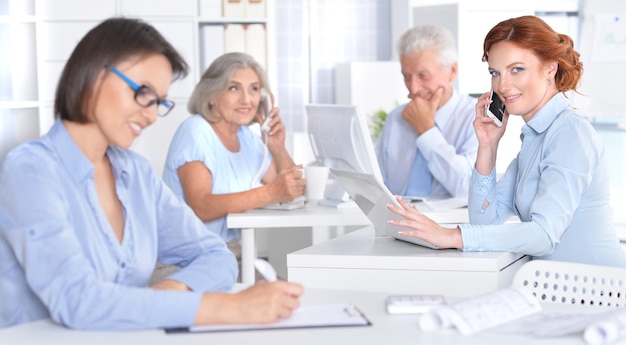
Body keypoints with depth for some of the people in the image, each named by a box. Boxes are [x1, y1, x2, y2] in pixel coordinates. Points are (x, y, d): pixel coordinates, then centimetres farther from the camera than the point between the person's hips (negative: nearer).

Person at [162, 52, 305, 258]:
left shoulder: (246, 136, 12)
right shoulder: (195, 131, -9)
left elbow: (293, 188, 14)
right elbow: (200, 207, -22)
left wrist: (277, 148, -2)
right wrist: (271, 193, -30)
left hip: (233, 253, 7)